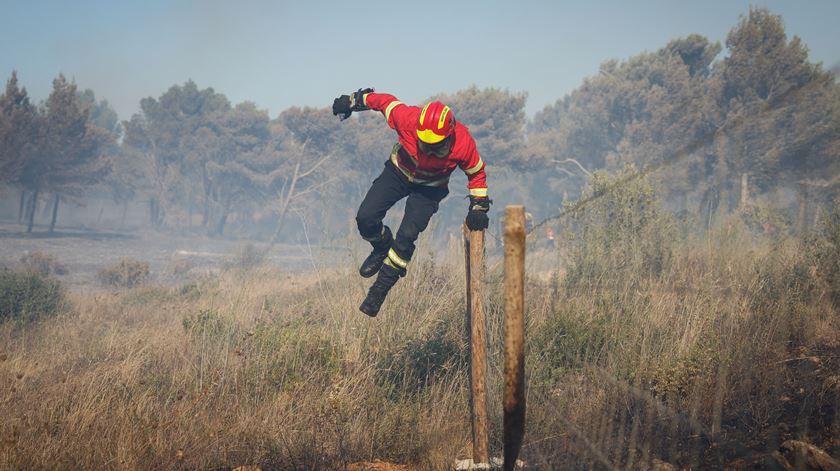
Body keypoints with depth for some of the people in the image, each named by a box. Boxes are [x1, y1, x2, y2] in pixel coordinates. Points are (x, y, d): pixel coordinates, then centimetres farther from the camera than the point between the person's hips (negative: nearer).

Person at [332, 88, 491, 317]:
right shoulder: (408, 119, -33)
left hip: (429, 187, -2)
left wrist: (478, 206, -12)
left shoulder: (463, 144, -32)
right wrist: (354, 101, -1)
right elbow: (385, 101, -12)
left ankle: (380, 289, -3)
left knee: (406, 236, -18)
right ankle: (383, 248, 23)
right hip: (399, 172, 2)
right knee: (365, 219, -11)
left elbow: (477, 173, -12)